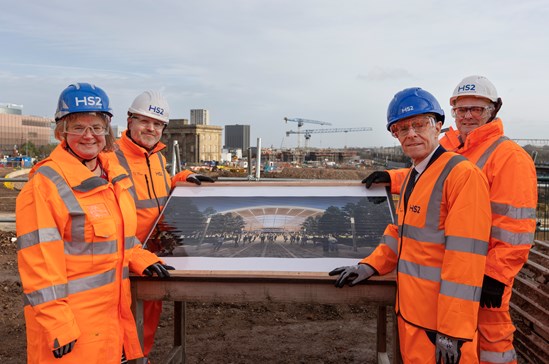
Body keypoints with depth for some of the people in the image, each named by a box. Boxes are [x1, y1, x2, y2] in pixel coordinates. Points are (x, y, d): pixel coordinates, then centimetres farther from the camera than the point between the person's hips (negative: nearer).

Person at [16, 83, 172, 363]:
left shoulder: (114, 175, 8)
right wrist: (57, 325, -18)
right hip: (71, 320, -7)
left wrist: (142, 260, 3)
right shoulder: (46, 184, -15)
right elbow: (38, 262, -18)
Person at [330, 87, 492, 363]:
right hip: (409, 311, 8)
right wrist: (371, 266, 4)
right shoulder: (412, 176, 12)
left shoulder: (462, 175, -17)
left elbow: (465, 257, -22)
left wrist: (452, 331, -22)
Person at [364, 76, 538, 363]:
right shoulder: (447, 148, 8)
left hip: (484, 271, -7)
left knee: (491, 334, 7)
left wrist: (496, 275, -19)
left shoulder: (509, 156, -14)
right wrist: (391, 178, 9)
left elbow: (516, 225, -17)